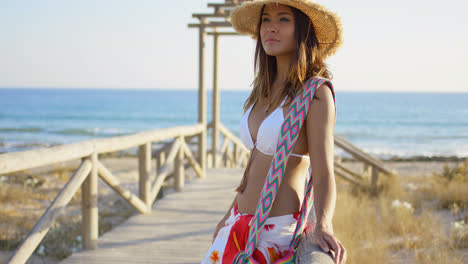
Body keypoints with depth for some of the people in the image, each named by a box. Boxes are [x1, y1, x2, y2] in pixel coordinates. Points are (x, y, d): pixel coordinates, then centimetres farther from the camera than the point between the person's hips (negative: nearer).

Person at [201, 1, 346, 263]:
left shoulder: (316, 94, -15)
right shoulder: (268, 88, 8)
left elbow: (324, 175, -20)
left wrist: (322, 227, -37)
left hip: (278, 232, -7)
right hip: (241, 225, 8)